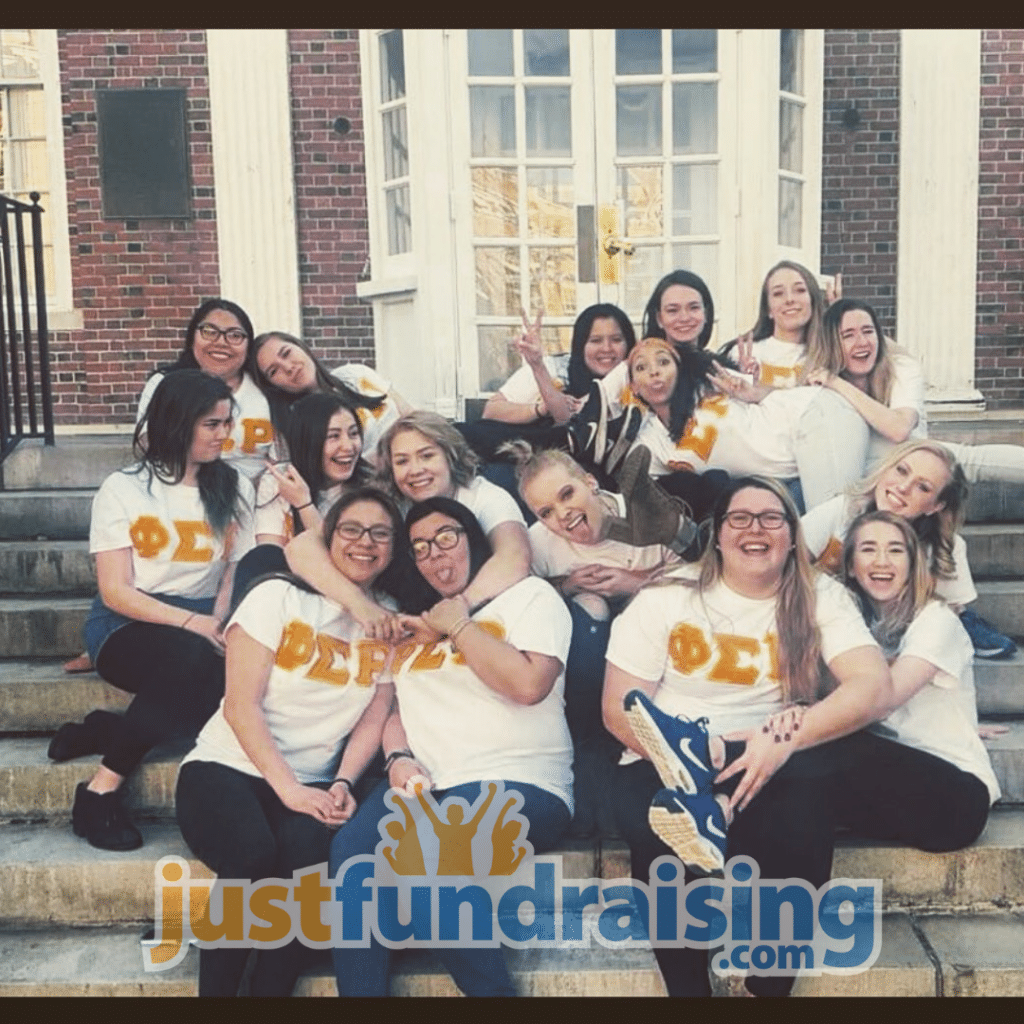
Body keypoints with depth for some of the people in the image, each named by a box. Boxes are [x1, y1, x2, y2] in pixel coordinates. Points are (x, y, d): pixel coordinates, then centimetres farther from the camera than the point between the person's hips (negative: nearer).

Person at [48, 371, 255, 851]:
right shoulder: (123, 489, -1)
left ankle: (102, 731, -13)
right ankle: (101, 790, -20)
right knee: (194, 660, -37)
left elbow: (239, 571, 6)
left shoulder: (235, 489, 10)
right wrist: (190, 623, -21)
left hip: (201, 624, 3)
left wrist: (219, 622, -16)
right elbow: (115, 592, -7)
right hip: (126, 626, -3)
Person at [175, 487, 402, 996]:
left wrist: (342, 784, -13)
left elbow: (374, 720, 5)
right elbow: (241, 706, -9)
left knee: (305, 851, -32)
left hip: (312, 786, 2)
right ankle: (216, 989, -13)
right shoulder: (277, 597, -2)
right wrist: (288, 788, -18)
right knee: (253, 854, -33)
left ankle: (271, 989, -16)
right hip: (227, 767, -2)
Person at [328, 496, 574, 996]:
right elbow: (394, 707, 20)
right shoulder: (414, 622, 23)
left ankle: (492, 988, -13)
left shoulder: (530, 594, 5)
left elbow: (529, 683, -13)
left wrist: (459, 626, -2)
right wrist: (398, 758, -2)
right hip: (424, 785, 5)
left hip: (518, 783, -5)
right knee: (351, 853, -27)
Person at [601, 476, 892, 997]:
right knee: (659, 833, -32)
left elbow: (875, 688, -11)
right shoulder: (666, 598, 3)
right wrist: (690, 767, -19)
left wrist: (783, 740, -27)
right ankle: (688, 989, -12)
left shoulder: (821, 599, 4)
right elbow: (620, 709, -3)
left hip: (775, 769, 0)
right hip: (671, 767, 0)